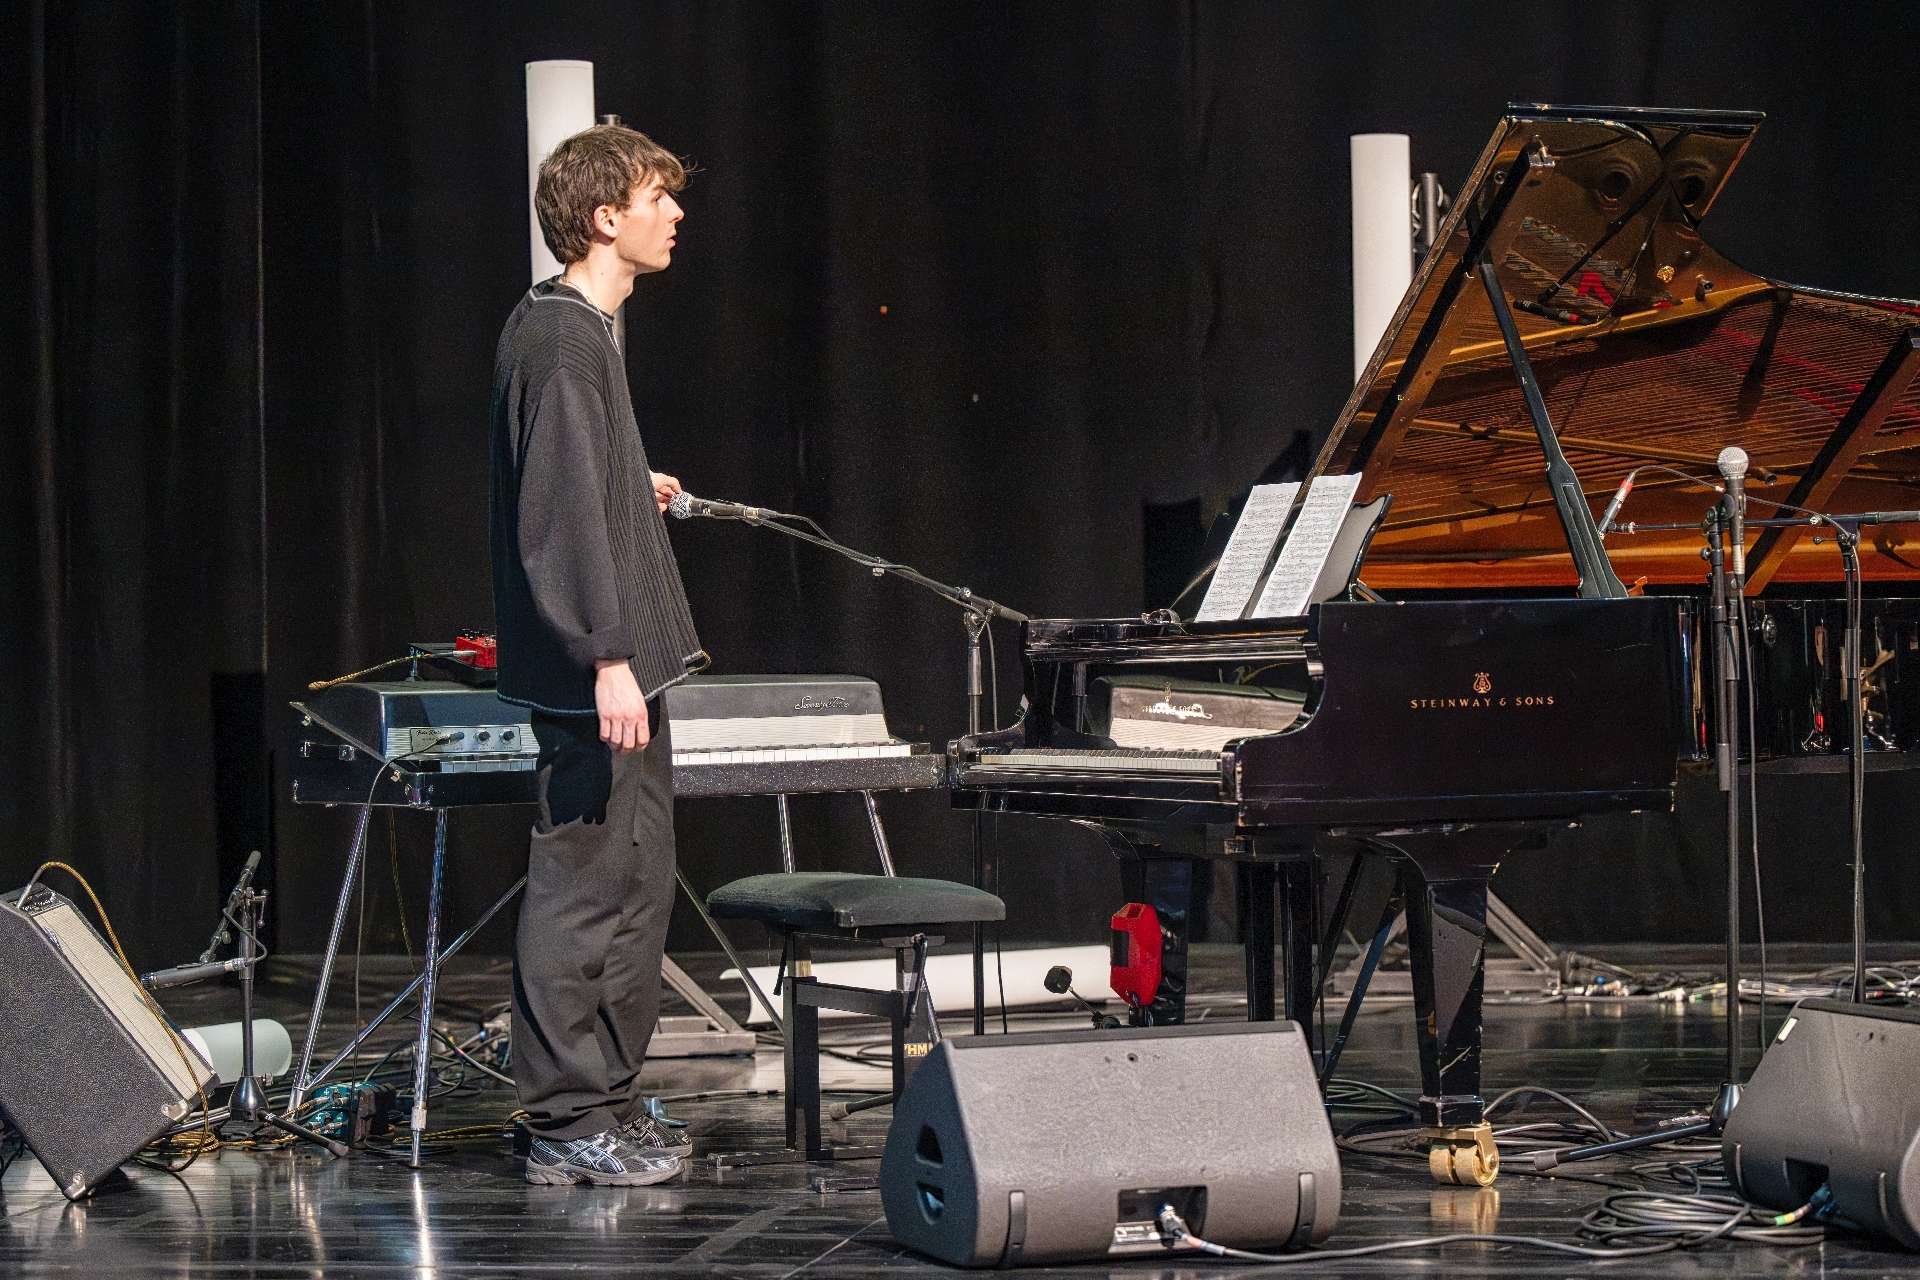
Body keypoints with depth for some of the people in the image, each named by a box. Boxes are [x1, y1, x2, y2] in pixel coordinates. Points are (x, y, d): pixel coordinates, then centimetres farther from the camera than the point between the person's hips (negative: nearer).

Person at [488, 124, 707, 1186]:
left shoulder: (569, 330, 16)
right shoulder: (562, 341, -15)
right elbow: (562, 513, -22)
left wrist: (632, 491, 38)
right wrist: (608, 656, -25)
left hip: (618, 666, 11)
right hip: (593, 670, -11)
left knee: (634, 884, 14)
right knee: (586, 885, -6)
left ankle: (606, 1105, 21)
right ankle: (568, 1121, -1)